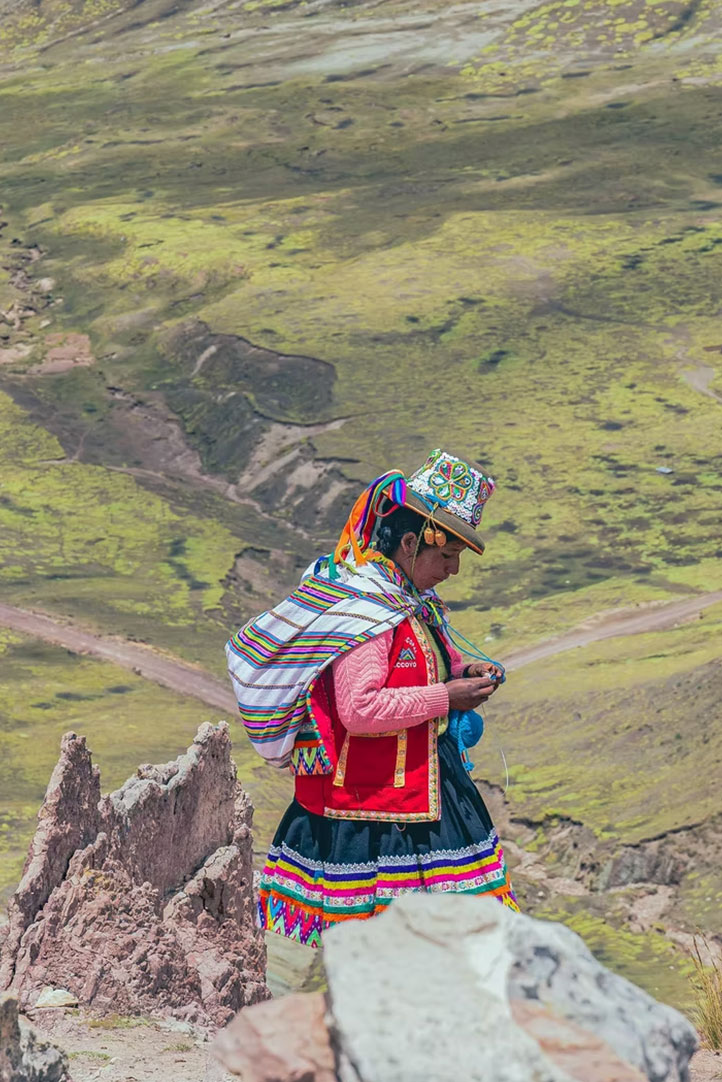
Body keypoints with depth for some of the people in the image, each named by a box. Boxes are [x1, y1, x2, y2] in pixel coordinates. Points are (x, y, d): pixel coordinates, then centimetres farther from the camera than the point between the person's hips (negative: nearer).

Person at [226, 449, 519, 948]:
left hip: (422, 787, 10)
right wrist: (446, 697, -20)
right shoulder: (363, 610, -19)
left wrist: (462, 671, 7)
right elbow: (360, 709, -27)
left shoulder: (414, 602, 12)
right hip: (374, 799, -10)